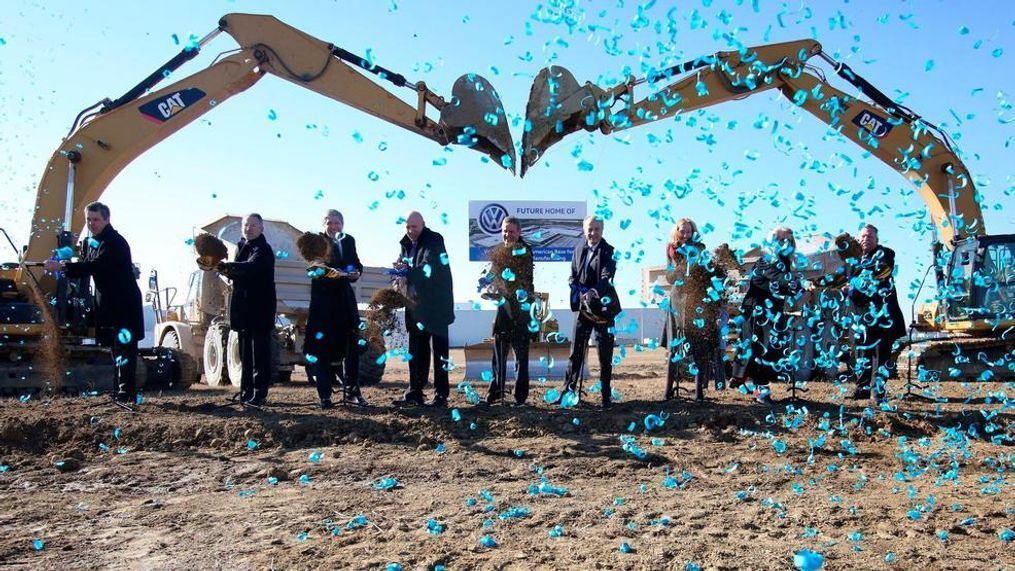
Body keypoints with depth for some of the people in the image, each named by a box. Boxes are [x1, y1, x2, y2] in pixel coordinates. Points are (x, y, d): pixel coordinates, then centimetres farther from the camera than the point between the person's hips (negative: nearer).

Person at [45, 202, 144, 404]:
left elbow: (97, 266, -27)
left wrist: (63, 266, -30)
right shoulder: (91, 242, 14)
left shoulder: (116, 242, -14)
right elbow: (87, 269, 16)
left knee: (124, 347, -12)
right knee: (115, 348, 11)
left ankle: (127, 392, -11)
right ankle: (122, 390, 17)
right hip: (106, 303, 9)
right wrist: (65, 268, -3)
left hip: (125, 304, -9)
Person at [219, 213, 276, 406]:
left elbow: (251, 267, -28)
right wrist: (228, 272, 0)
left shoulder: (263, 249, -9)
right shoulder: (241, 246, 16)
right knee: (245, 352, 10)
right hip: (243, 307, 8)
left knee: (260, 351, -5)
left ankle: (259, 393, -3)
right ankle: (246, 392, 16)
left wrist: (227, 266, -41)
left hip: (260, 307, -8)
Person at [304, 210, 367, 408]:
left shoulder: (349, 241, 11)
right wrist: (327, 271, -31)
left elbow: (356, 264, 11)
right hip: (323, 300, -4)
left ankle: (351, 391, 14)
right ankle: (325, 395, 5)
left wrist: (356, 271, -11)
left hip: (345, 300, 4)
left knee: (351, 344, 4)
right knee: (323, 347, -1)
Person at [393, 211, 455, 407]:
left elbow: (430, 267, -21)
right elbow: (405, 268, 17)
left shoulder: (434, 241, -8)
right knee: (416, 350, 9)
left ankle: (441, 395, 1)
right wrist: (401, 269, -6)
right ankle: (414, 393, 16)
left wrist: (408, 270, -30)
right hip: (416, 305, 7)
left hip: (436, 304, -7)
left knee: (439, 349, -2)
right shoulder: (407, 244, 13)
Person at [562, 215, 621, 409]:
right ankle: (569, 389, 14)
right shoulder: (578, 250, 8)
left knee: (605, 354, 2)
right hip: (583, 306, 4)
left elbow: (607, 277, -18)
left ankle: (606, 394, 11)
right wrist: (581, 293, -11)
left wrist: (594, 292, -36)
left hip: (603, 308, -4)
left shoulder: (609, 251, -6)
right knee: (576, 351, 5)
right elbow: (573, 277, 9)